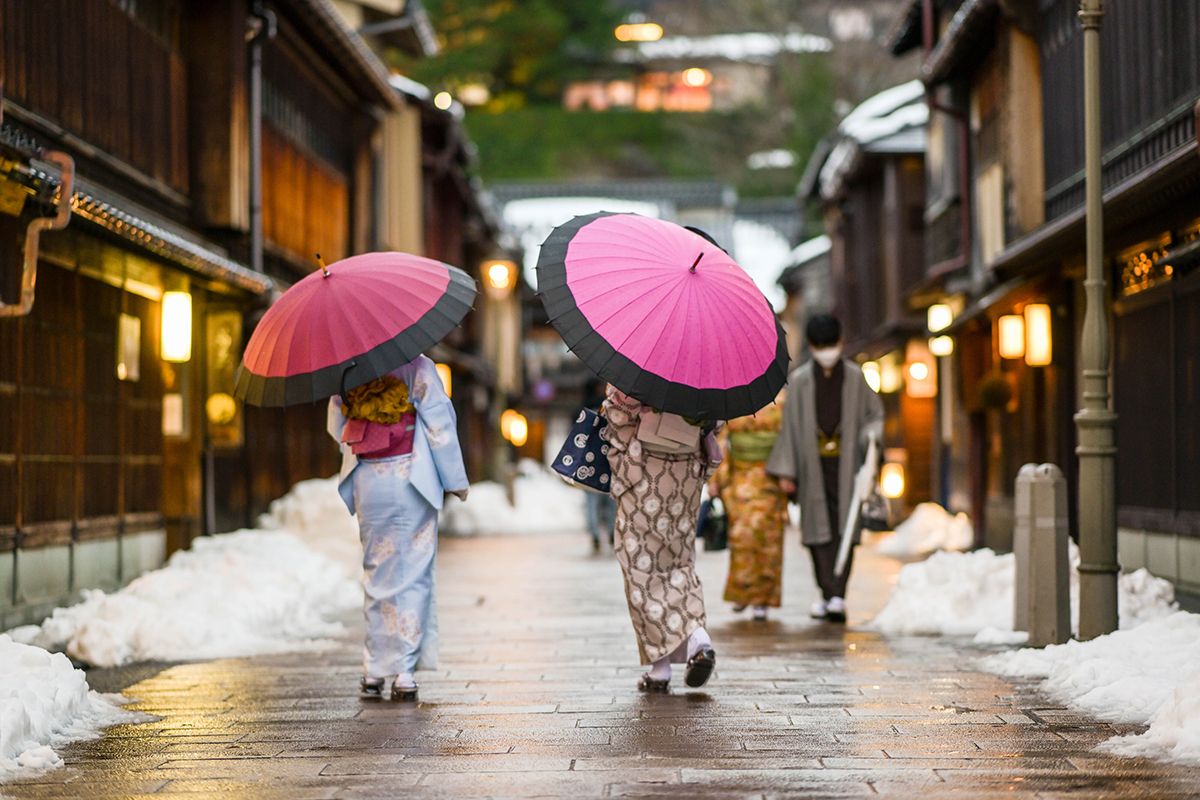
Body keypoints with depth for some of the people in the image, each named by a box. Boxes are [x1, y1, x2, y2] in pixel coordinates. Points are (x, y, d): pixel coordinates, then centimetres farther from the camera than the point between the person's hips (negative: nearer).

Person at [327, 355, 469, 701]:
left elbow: (336, 428, 12)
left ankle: (373, 671, 11)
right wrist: (455, 480, 1)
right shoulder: (417, 367, -7)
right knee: (412, 575, 2)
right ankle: (404, 673, -1)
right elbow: (440, 426, -7)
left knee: (376, 573, 12)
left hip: (367, 484, 4)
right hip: (410, 479, -4)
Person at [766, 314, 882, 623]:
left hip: (846, 462, -1)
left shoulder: (855, 377, 2)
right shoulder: (799, 380, 2)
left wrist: (870, 434, -11)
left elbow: (875, 413, 11)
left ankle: (838, 596, -11)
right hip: (812, 463, 1)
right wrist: (786, 471, -1)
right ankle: (828, 593, 5)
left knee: (844, 528, -8)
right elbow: (789, 425, 3)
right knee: (818, 528, -1)